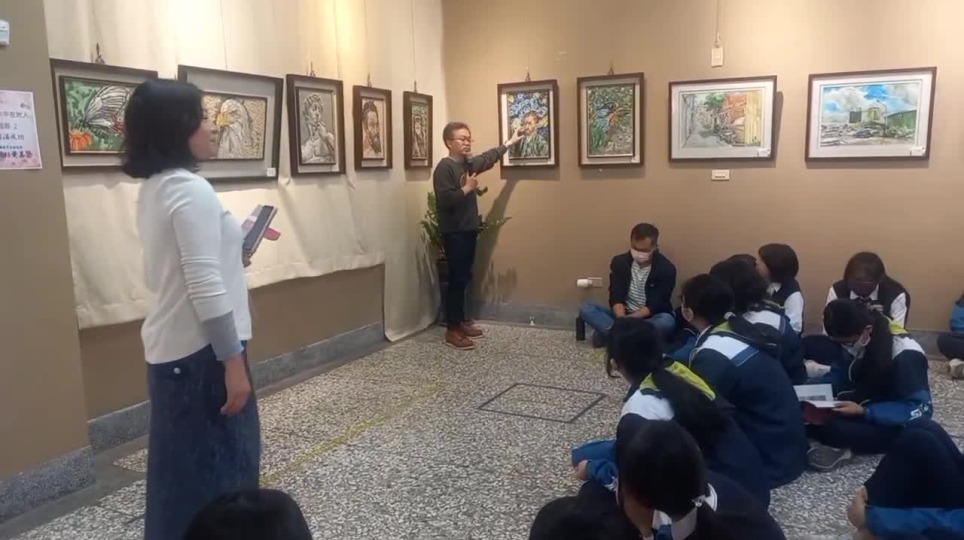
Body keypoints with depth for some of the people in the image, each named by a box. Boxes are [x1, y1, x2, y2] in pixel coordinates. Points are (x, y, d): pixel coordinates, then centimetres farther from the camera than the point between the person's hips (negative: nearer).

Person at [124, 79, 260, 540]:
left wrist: (229, 246, 17)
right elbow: (206, 288, -24)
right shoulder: (191, 189, -19)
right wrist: (233, 361, -20)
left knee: (184, 465, 20)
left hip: (171, 347, 9)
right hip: (200, 351, -9)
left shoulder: (153, 189, 10)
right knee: (219, 467, 4)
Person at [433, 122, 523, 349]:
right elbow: (444, 201, -24)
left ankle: (461, 322, 24)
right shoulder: (444, 167, -14)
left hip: (469, 230, 9)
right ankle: (452, 331, 0)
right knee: (457, 279, -6)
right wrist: (467, 188, -16)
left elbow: (488, 157, 30)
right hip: (454, 233, -9)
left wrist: (509, 143, 39)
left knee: (464, 278, 13)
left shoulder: (469, 163, 11)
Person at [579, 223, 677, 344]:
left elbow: (655, 305, -15)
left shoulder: (666, 268, -12)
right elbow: (616, 297, -11)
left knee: (667, 321, -37)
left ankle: (608, 334, -33)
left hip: (650, 319, -2)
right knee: (586, 309, -18)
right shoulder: (619, 262, -3)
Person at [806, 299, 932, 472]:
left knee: (835, 428, -35)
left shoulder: (906, 355, -25)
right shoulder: (855, 340, -4)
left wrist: (864, 412, -33)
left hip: (896, 424, -7)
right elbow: (840, 375, 4)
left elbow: (919, 408, -25)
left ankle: (840, 447, -8)